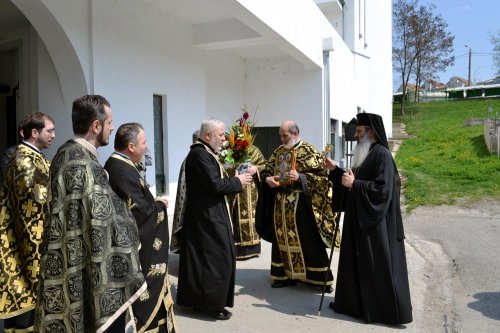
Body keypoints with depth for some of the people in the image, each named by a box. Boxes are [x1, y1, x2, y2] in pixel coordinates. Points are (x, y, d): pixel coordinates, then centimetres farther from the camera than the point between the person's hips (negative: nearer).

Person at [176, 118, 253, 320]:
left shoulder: (205, 152, 14)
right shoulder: (199, 153, -19)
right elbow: (215, 185, -24)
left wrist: (235, 181, 3)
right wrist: (237, 181, -11)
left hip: (209, 214, 11)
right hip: (207, 216, -11)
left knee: (205, 258, 17)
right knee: (216, 258, -2)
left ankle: (200, 298, 28)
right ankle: (212, 303, 10)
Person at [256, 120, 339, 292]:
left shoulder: (309, 152, -8)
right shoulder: (278, 152, 10)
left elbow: (322, 175, -12)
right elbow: (266, 170, 15)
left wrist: (300, 177, -23)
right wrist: (267, 178, -7)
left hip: (301, 203, -6)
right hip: (281, 203, 6)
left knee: (308, 241, 0)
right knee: (282, 239, 12)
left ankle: (321, 277, 12)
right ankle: (285, 274, 24)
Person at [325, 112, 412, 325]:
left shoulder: (382, 155, -16)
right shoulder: (364, 154, 13)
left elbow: (383, 189, -25)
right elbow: (355, 181, 19)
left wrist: (354, 184, -22)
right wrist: (334, 170, 10)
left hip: (375, 222, -10)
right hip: (360, 219, 10)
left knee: (378, 267, -1)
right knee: (357, 263, 15)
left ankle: (387, 310, 11)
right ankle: (356, 303, 27)